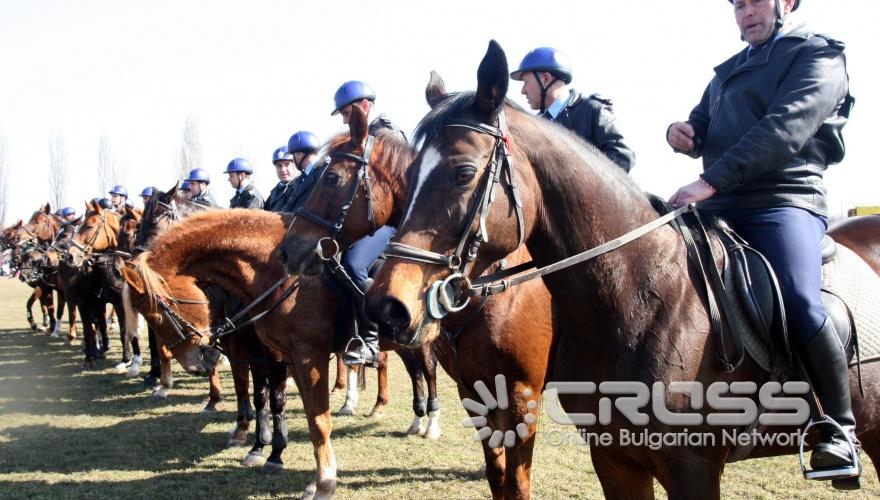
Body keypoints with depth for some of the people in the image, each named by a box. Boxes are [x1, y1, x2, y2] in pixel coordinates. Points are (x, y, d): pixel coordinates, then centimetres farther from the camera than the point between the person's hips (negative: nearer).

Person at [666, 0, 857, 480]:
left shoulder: (818, 56, 1)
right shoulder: (727, 72, 24)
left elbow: (785, 129, -15)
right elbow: (703, 130, 28)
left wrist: (711, 180, -26)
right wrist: (681, 133, 0)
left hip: (784, 201, -7)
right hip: (718, 207, 8)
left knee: (800, 304, -30)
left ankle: (840, 426, -11)